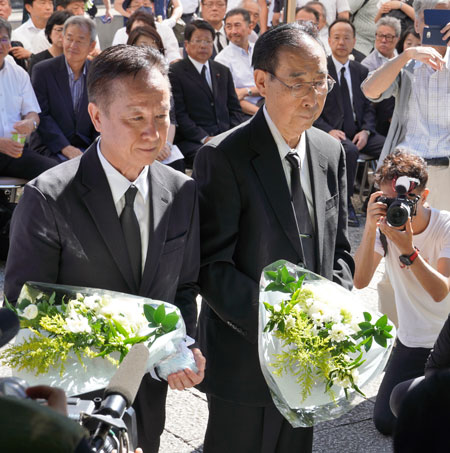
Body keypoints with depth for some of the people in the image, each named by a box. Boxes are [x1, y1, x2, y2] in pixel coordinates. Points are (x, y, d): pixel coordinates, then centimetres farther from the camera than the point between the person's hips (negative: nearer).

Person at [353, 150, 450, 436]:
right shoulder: (384, 227, -10)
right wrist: (370, 229, -33)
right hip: (413, 342, 3)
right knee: (386, 421, 0)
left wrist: (407, 249, -41)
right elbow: (361, 281, -21)